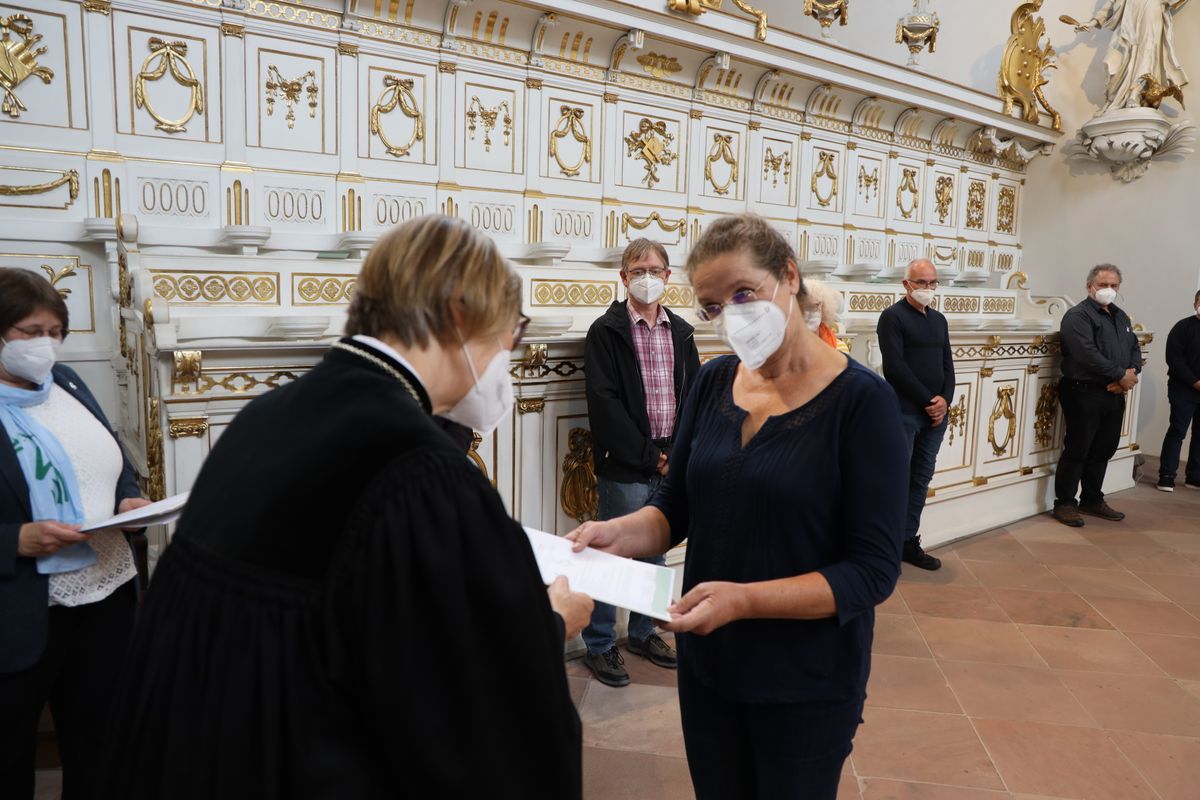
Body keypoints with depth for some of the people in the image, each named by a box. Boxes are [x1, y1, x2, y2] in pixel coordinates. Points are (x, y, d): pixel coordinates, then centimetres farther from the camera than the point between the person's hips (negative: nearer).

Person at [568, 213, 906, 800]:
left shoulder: (861, 401, -16)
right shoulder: (712, 382, -1)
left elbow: (873, 570, -18)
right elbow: (675, 506, 4)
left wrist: (745, 600, -29)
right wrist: (622, 532, -16)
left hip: (806, 680, -4)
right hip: (707, 663, 4)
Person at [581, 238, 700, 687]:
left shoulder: (680, 332, 10)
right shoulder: (607, 332, -7)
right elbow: (604, 403, -14)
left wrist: (676, 452, -4)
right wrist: (648, 455, -14)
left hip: (670, 463, 6)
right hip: (625, 467, -5)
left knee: (655, 551, 17)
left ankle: (643, 632, 34)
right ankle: (599, 645, 18)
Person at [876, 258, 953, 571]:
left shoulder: (939, 319, 17)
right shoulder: (892, 316, -5)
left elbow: (947, 365, 15)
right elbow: (895, 367, -14)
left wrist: (945, 400, -3)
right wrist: (928, 401, -12)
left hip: (935, 413, 7)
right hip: (903, 412, -7)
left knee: (921, 479, 9)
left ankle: (909, 541, 18)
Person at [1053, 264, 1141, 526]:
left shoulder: (1121, 316, 18)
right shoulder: (1078, 315, -9)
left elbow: (1135, 349, 15)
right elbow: (1088, 354, -20)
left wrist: (1131, 374, -5)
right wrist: (1121, 375, -17)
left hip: (1115, 394, 8)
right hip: (1084, 393, -8)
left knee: (1103, 450, 14)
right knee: (1077, 450, -2)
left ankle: (1092, 500, 27)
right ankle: (1064, 503, 8)